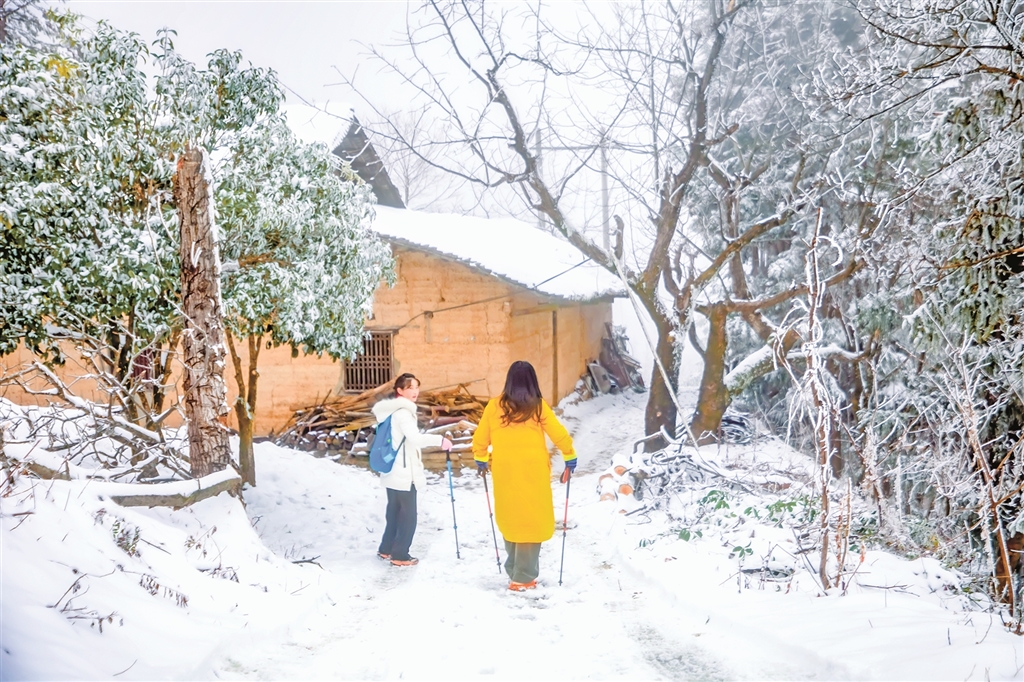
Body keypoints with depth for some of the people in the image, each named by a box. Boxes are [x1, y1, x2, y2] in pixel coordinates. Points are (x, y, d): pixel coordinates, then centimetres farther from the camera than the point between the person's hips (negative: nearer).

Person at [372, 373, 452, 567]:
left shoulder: (393, 411, 14)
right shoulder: (402, 412, -18)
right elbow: (415, 438, -34)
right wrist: (440, 440, -37)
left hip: (392, 471, 10)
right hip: (404, 473, -10)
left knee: (394, 511, 19)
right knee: (408, 515, 1)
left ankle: (386, 549, 28)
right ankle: (400, 555, 9)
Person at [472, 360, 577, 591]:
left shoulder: (494, 406, 0)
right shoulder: (537, 406, -6)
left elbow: (480, 439, 9)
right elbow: (560, 435, -3)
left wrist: (481, 459, 27)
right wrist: (569, 456, 14)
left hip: (504, 474, 3)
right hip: (533, 473, -3)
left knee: (510, 520, 16)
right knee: (531, 522, 4)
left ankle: (514, 570, 26)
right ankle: (523, 578, 4)